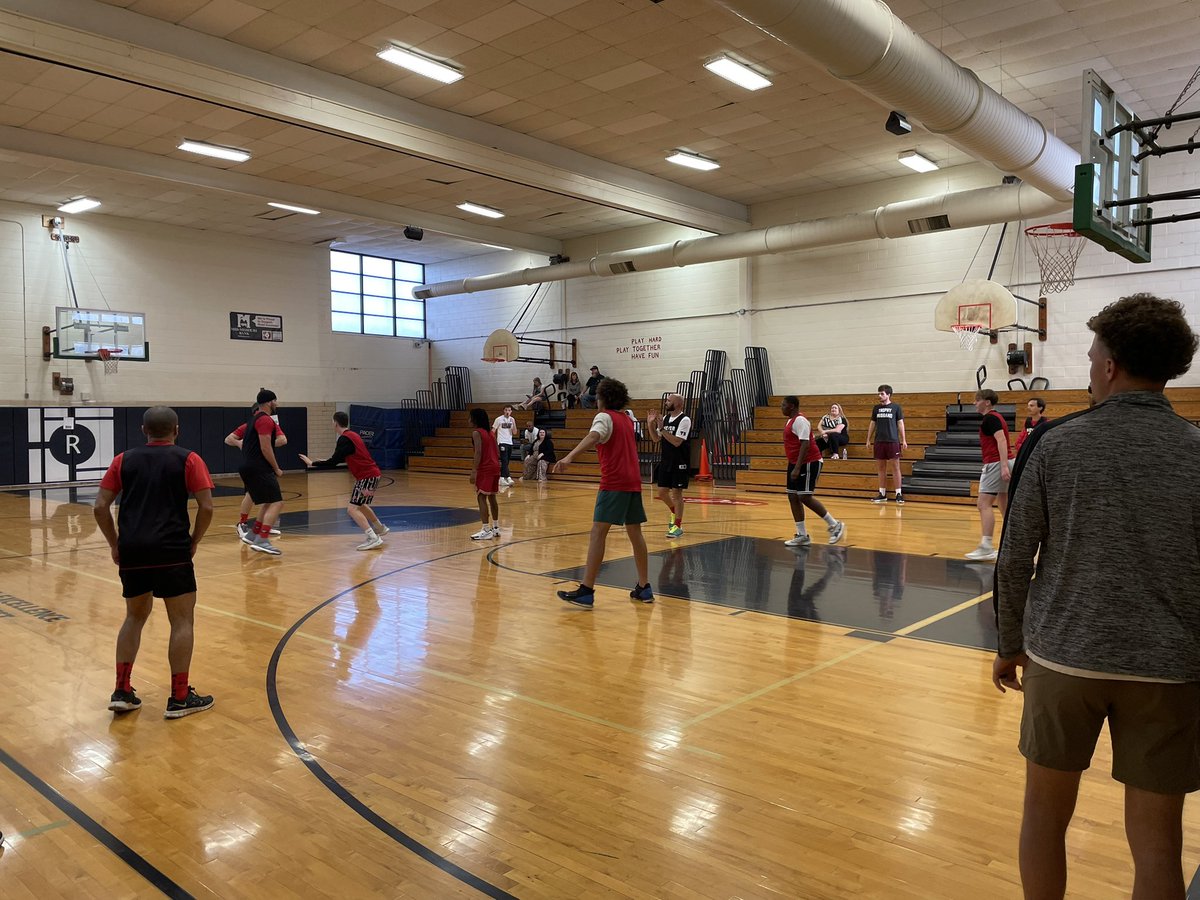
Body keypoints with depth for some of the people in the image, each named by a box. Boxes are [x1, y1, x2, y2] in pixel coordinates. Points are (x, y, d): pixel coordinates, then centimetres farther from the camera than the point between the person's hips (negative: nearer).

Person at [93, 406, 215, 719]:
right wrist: (193, 542, 5)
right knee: (182, 621, 5)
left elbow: (100, 507, 7)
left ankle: (121, 692, 20)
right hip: (171, 551, -4)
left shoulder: (124, 460, 12)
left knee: (135, 616, 21)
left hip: (131, 550, 4)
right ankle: (180, 698, 7)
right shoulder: (188, 460, 2)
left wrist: (115, 544, 15)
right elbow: (206, 507, -7)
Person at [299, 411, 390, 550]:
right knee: (360, 504, 28)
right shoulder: (352, 435, 14)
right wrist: (328, 461, 32)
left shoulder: (344, 439, -14)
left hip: (367, 477, -10)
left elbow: (333, 463, -17)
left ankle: (373, 538, -22)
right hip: (371, 474, 10)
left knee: (352, 509, -13)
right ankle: (380, 529, 41)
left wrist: (312, 463, -8)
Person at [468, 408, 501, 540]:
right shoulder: (490, 432, 16)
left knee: (481, 497, -6)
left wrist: (474, 471, -21)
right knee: (491, 497, 15)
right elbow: (497, 451, 15)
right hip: (495, 467, 9)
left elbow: (478, 452, -19)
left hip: (485, 469, -9)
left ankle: (486, 530, -10)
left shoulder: (476, 433, -9)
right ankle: (495, 528, 21)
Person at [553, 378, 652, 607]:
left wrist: (569, 457, -38)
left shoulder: (604, 416, -3)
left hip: (614, 482, -8)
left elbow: (593, 436, -24)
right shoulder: (627, 419, 20)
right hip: (633, 481, 8)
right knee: (635, 533, 14)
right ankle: (644, 588, 19)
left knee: (598, 532, -9)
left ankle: (586, 591, -14)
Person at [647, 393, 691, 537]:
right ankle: (675, 513, 35)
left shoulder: (684, 420, -14)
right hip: (666, 461, 7)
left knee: (676, 493, -3)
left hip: (679, 463, -7)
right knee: (662, 492, 10)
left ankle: (678, 525, 7)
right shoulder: (665, 418, 8)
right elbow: (656, 439, 13)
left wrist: (662, 428, -24)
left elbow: (677, 442, -23)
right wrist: (650, 424, -1)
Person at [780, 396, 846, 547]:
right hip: (795, 463, 10)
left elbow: (805, 445, -24)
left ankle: (835, 525, 0)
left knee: (805, 497, -12)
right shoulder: (791, 421, 14)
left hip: (808, 463, -10)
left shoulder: (800, 421, -17)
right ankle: (802, 535, 9)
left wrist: (797, 468, -28)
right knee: (793, 497, 5)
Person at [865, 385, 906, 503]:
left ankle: (899, 494, 0)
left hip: (893, 441, -3)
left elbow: (900, 423, 2)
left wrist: (903, 440, -3)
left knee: (895, 467, -3)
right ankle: (882, 494, 13)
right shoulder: (876, 408, 10)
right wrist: (868, 440, 12)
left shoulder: (896, 407, 1)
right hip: (879, 441, 4)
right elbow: (872, 424, 15)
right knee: (881, 468, 7)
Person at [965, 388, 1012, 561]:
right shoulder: (996, 417, 21)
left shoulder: (990, 418, -10)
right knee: (1005, 505, 12)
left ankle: (986, 547, -16)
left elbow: (1001, 440, -22)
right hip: (1003, 464, 10)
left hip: (996, 464, -10)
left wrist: (1003, 465, -30)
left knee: (984, 504, -12)